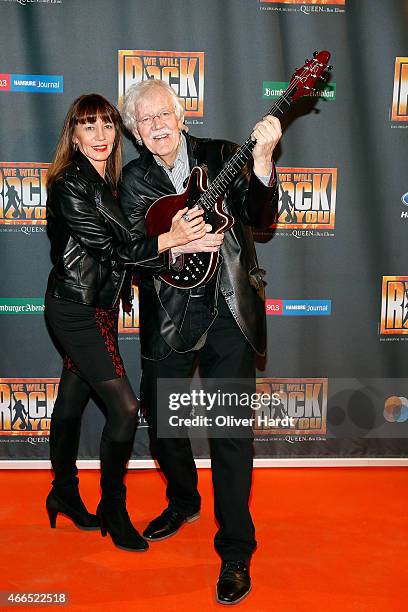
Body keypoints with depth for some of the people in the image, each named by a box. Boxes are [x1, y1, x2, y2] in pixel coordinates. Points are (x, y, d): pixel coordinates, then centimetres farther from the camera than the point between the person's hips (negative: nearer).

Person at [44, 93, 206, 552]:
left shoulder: (106, 181, 10)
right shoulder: (69, 185, -16)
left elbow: (120, 241, 5)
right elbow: (111, 247, -20)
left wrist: (185, 240, -8)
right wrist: (172, 238, -28)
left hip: (95, 306, 8)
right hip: (76, 310, -8)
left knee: (72, 399, 18)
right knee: (125, 407, -8)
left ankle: (64, 493, 34)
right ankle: (112, 510, 11)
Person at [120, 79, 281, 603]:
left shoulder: (222, 156, 3)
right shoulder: (134, 180, 5)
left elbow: (261, 218, -7)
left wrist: (262, 161, -21)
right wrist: (177, 246, -22)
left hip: (229, 310, -2)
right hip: (169, 316, 3)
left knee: (230, 430, -2)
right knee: (159, 419, 14)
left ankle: (236, 551, 14)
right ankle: (183, 502, 43)